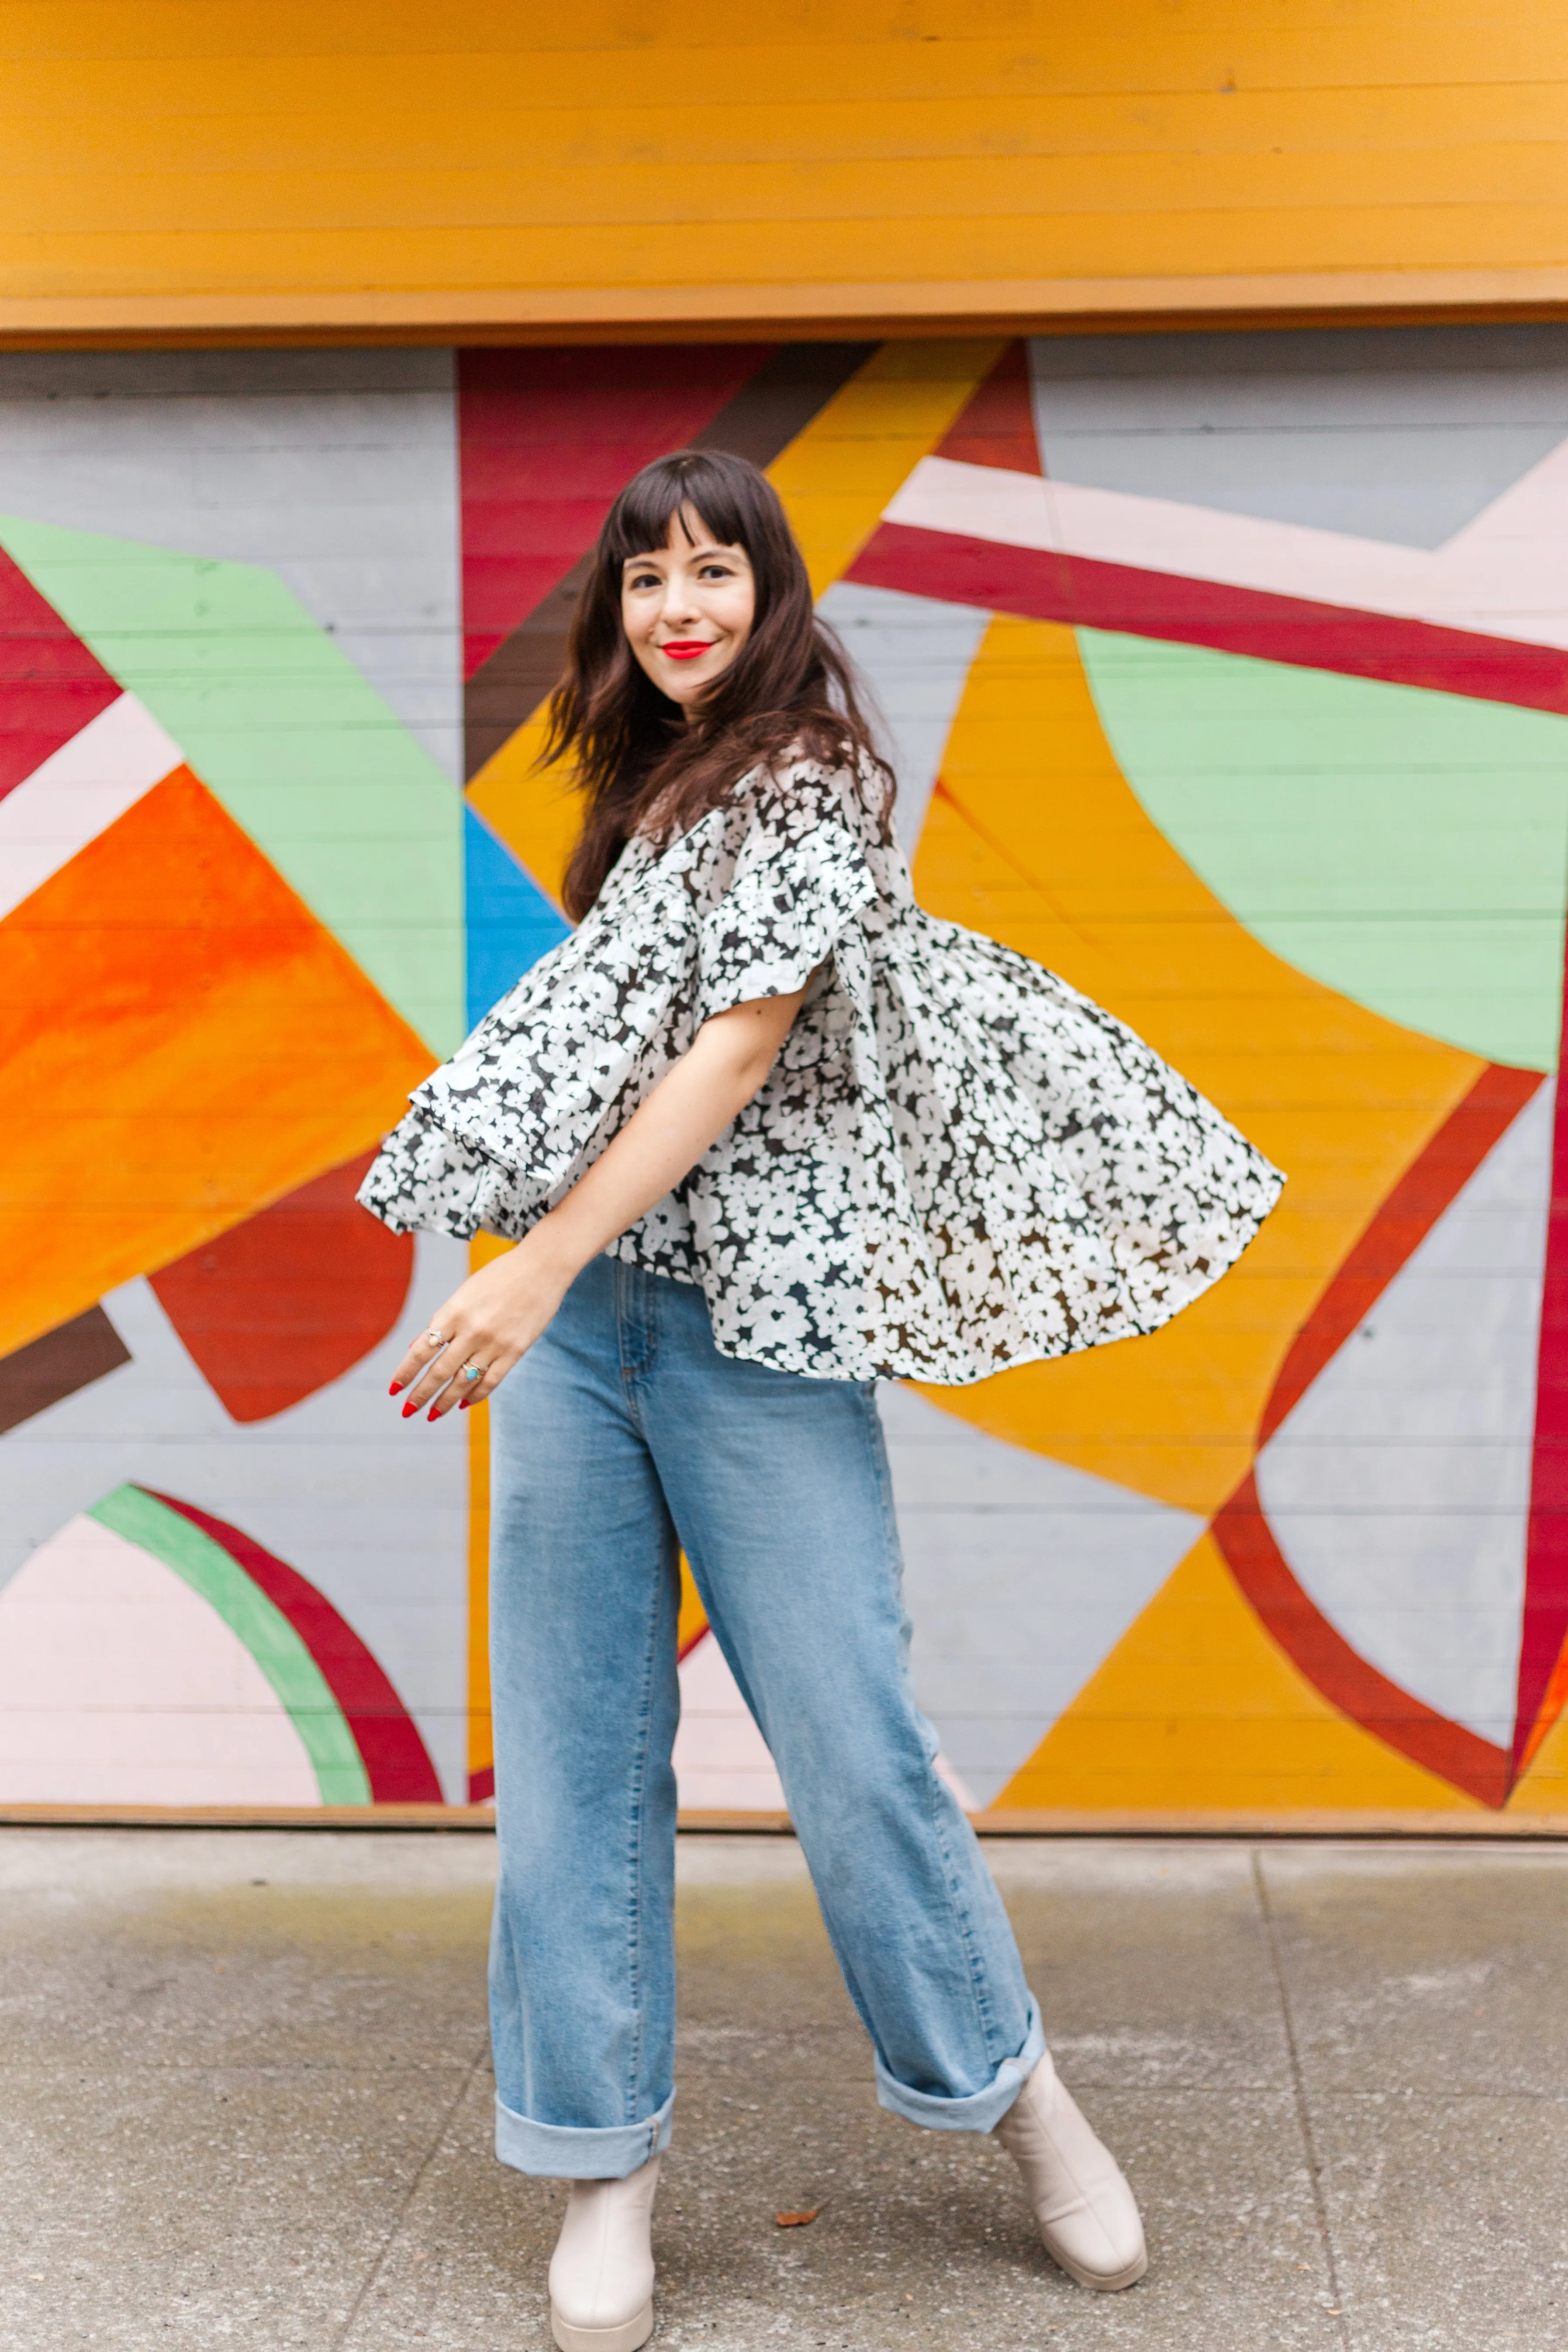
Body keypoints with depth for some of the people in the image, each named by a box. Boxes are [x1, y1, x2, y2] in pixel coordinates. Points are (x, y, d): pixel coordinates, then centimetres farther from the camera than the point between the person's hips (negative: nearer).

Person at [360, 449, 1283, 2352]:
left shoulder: (814, 778, -3)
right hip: (572, 1303, 7)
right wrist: (534, 1282, 15)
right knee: (572, 1742, 5)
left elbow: (738, 1049, -14)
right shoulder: (645, 787, 19)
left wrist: (538, 1263, -20)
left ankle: (1008, 2086, 21)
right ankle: (605, 2159, 18)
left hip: (749, 1306, -6)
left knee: (847, 1734, -2)